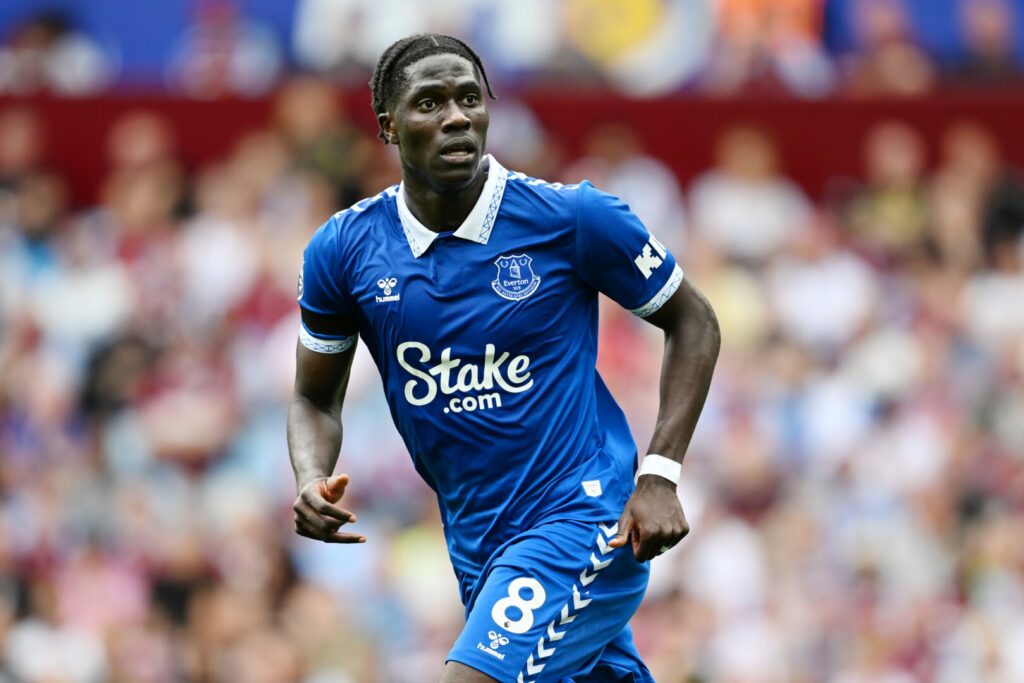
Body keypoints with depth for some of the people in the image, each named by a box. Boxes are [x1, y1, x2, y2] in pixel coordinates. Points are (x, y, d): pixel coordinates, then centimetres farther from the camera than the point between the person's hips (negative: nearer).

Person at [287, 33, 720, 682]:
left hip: (584, 523, -5)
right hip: (477, 547, 5)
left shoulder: (573, 218, -11)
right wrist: (313, 479, -12)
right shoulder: (343, 250, -1)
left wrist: (659, 476, -9)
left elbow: (693, 322, 1)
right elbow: (316, 399, 11)